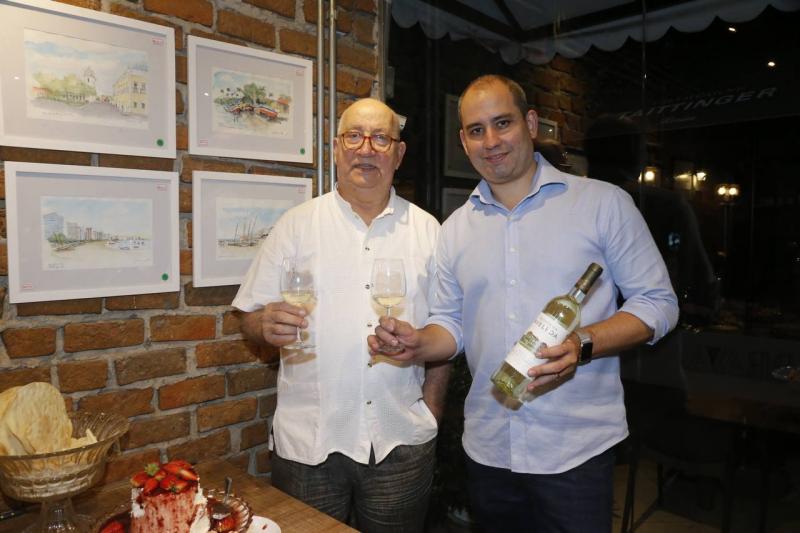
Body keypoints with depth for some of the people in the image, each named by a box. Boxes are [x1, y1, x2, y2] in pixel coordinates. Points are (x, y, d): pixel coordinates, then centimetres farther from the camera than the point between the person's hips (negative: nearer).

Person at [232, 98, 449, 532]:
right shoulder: (297, 225, 0)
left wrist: (430, 409, -1)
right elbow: (250, 318, 1)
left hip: (402, 442, 1)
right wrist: (268, 325, -21)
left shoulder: (427, 230, 4)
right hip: (308, 441, -1)